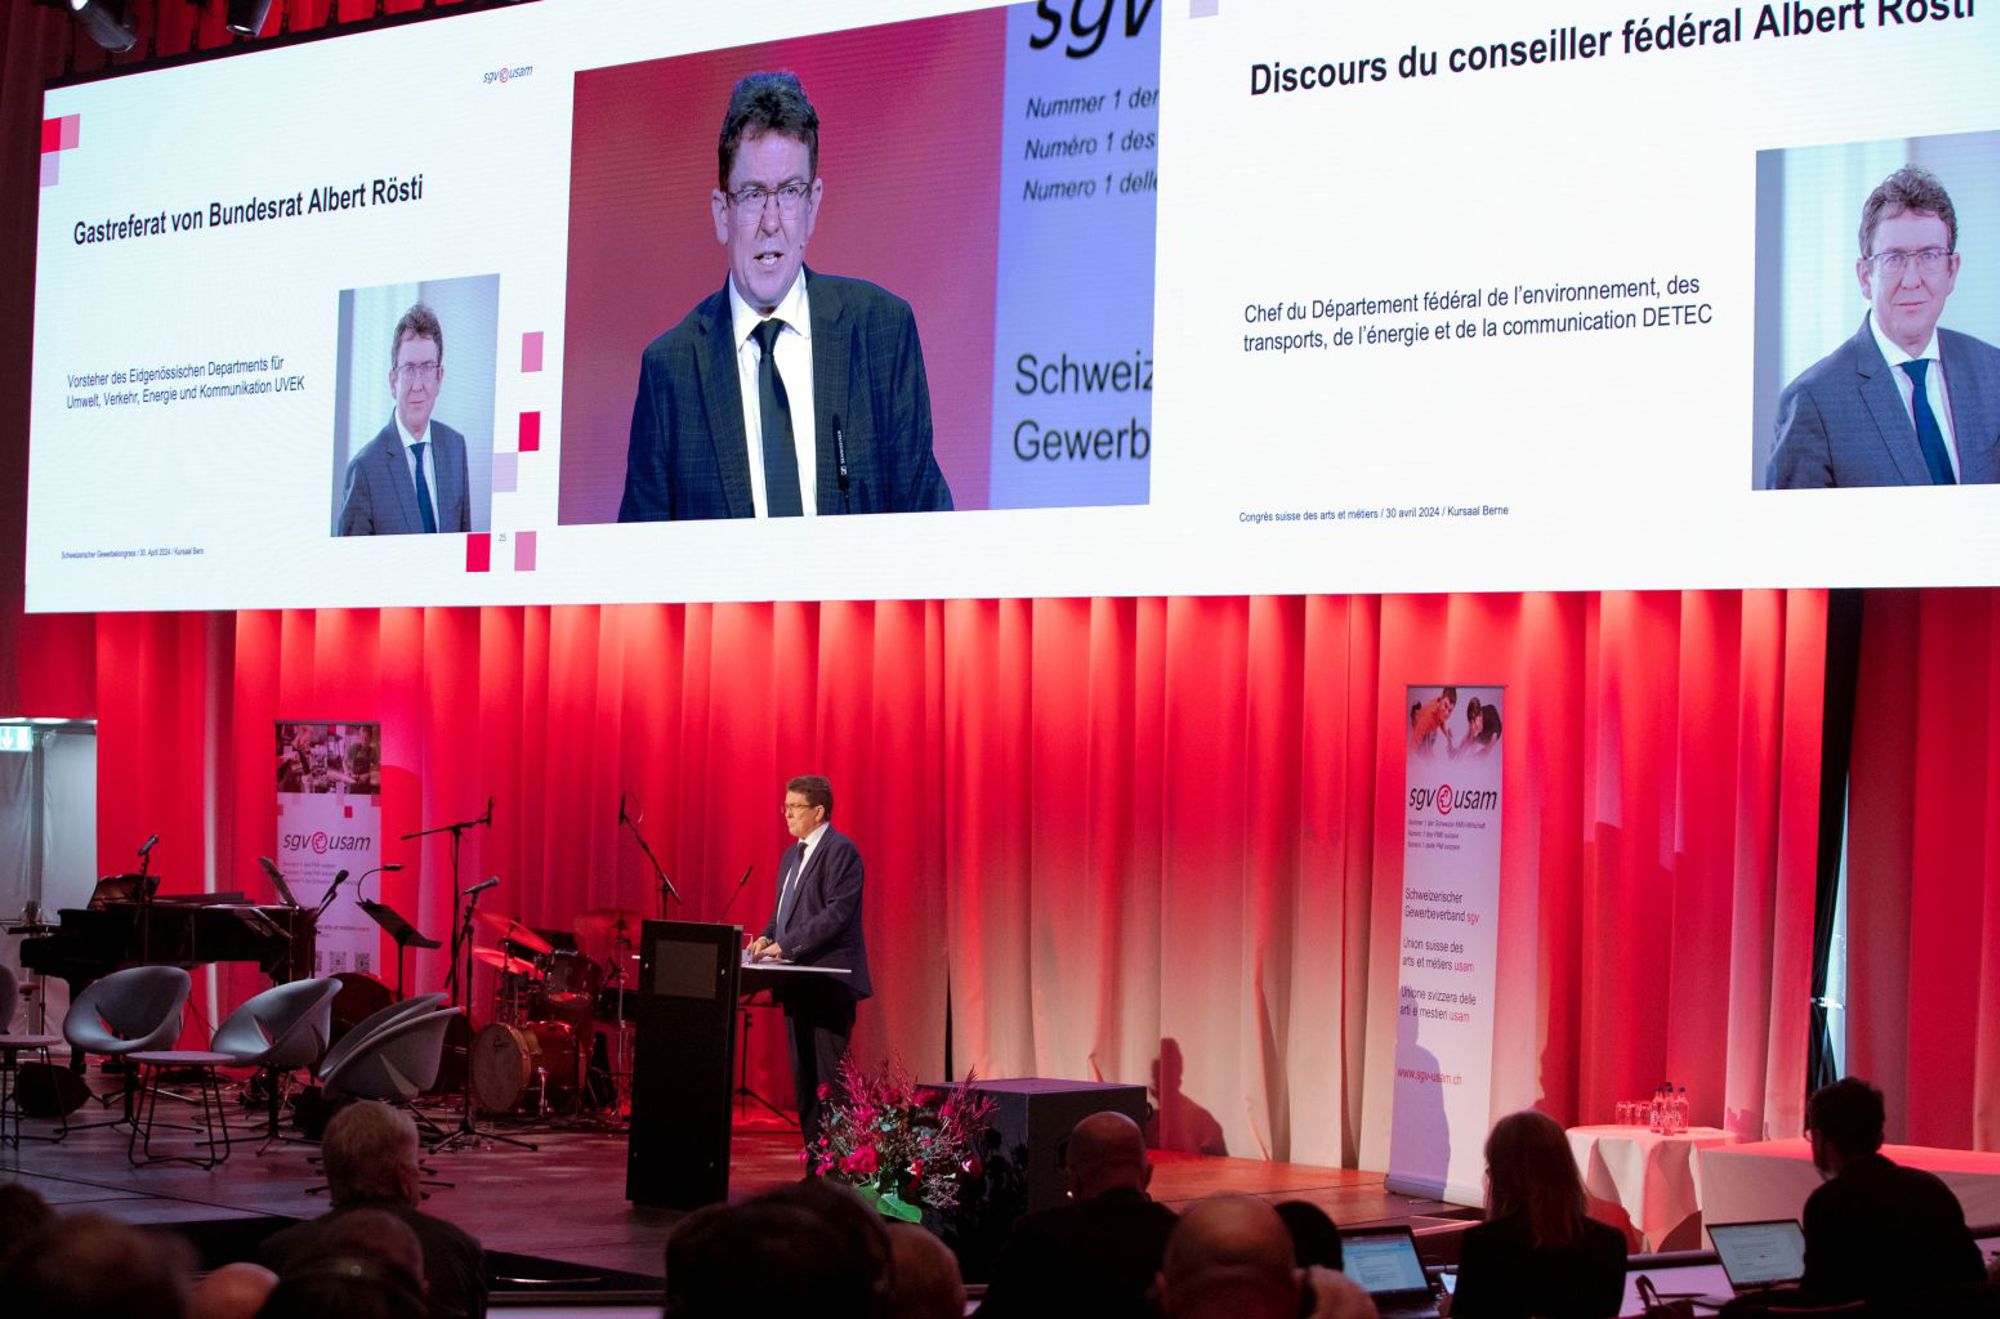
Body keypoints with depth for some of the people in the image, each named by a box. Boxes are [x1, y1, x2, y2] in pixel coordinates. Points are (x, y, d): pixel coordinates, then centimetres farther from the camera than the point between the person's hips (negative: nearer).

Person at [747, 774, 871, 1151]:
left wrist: (785, 946, -21)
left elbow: (837, 912, -18)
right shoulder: (791, 855, 19)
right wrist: (768, 938, 3)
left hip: (829, 981, -9)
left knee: (829, 1078, -10)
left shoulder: (839, 850, -10)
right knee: (804, 1079, 9)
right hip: (799, 984, 9)